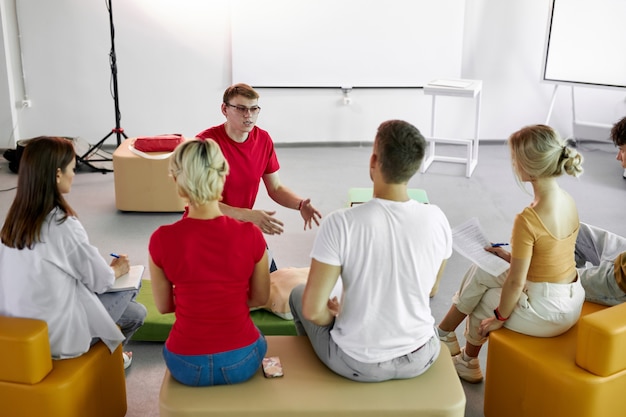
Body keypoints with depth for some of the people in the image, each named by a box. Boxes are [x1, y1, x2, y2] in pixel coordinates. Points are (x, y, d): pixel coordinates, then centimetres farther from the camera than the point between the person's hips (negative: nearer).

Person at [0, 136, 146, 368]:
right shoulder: (63, 225, -23)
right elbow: (101, 279, -13)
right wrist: (117, 270, 10)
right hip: (56, 337, -7)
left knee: (136, 312, 16)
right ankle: (109, 355, 33)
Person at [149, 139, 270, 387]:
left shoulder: (162, 240, -16)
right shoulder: (250, 235, -17)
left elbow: (164, 306, 0)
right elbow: (260, 298, 0)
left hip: (186, 366, 1)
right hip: (241, 362, 0)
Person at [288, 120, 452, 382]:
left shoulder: (340, 224, -26)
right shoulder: (437, 219, -14)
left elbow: (312, 310, -23)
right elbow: (429, 289, 3)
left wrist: (332, 316, 0)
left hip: (358, 364, -3)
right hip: (421, 357, 4)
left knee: (299, 294, 25)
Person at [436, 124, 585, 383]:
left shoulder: (528, 220, -28)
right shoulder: (569, 201, -2)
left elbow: (516, 282, -21)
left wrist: (500, 317, -6)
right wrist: (512, 256, 13)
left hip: (545, 312, -8)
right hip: (572, 302, 8)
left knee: (482, 299, 19)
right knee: (480, 272, 17)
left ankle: (469, 363, 42)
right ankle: (445, 333, 35)